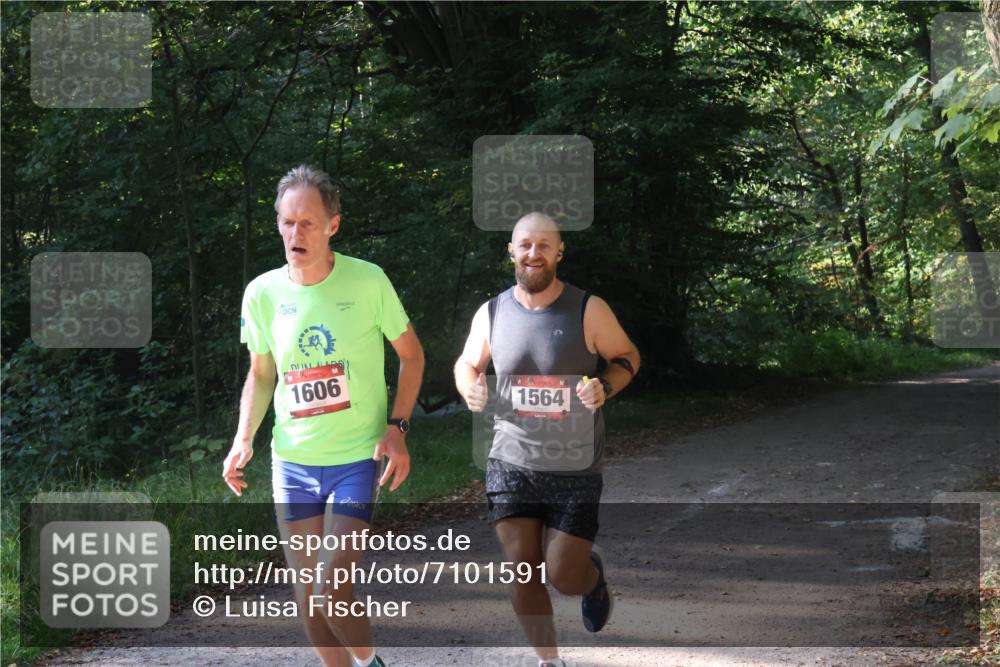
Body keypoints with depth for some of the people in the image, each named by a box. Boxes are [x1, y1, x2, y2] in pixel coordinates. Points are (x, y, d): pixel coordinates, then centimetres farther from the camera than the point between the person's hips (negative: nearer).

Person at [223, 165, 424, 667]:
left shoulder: (367, 281, -10)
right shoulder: (263, 293, -2)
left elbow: (411, 355, 2)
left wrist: (397, 428, -10)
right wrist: (244, 438, -2)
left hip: (357, 459, -4)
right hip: (292, 461, 4)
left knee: (332, 595, -14)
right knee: (307, 598, 7)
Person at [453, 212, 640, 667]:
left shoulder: (588, 310, -8)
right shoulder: (491, 313, 0)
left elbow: (627, 357, 5)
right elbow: (467, 364, 16)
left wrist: (605, 387, -17)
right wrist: (469, 388, -7)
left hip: (575, 470, -2)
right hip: (511, 463, 2)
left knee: (564, 577, -2)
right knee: (522, 567, -2)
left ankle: (593, 572, 36)